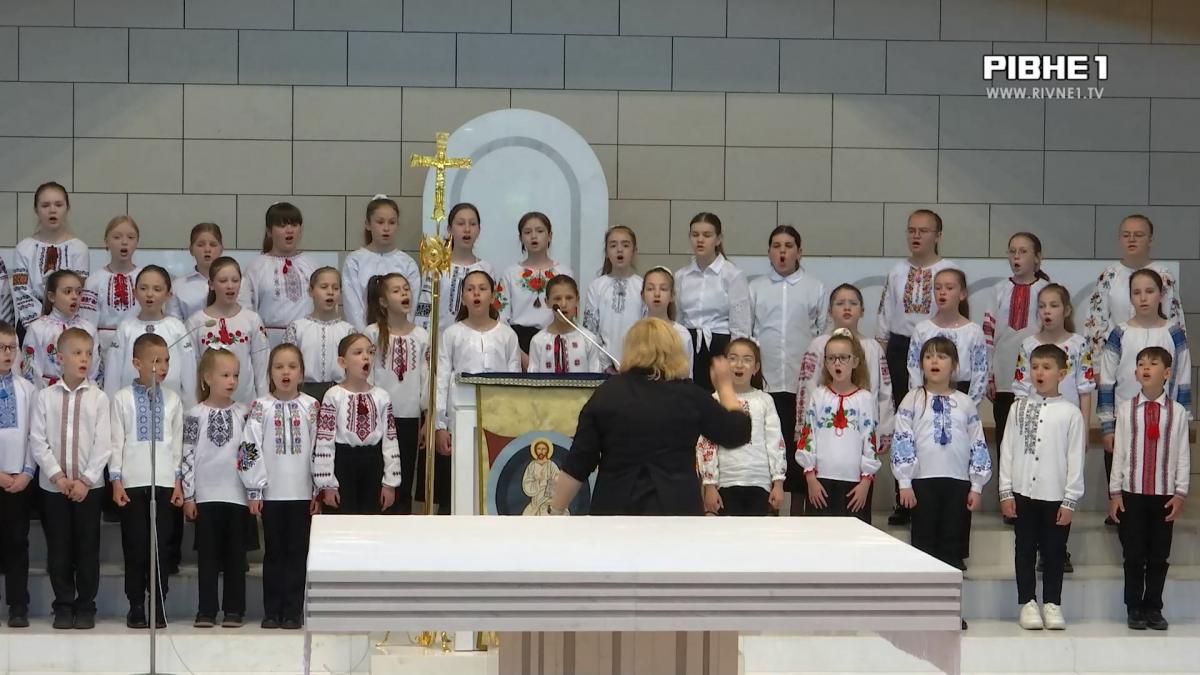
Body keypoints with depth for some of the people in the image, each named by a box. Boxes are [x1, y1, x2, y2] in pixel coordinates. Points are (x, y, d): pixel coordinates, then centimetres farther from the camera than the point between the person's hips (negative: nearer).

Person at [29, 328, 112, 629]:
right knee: (58, 549, 5)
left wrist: (85, 480, -11)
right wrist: (57, 475, -12)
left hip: (89, 485, -1)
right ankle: (63, 606, 15)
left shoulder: (98, 398, -2)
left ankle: (86, 606, 13)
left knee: (88, 548, 3)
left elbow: (103, 444, -5)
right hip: (53, 485, 1)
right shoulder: (45, 397, 0)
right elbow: (37, 441, -3)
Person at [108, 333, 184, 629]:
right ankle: (136, 606, 9)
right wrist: (116, 480, -3)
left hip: (164, 482, 2)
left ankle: (158, 606, 9)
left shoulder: (172, 400, 7)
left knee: (161, 546, 2)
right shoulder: (123, 398, 0)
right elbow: (116, 441, 1)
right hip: (132, 482, -2)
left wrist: (178, 481, 6)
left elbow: (177, 443, 10)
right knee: (135, 546, 1)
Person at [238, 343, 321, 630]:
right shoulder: (260, 407, 0)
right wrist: (254, 489, -6)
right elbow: (250, 449, -2)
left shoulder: (311, 406, 2)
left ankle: (293, 611, 9)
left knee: (297, 552, 3)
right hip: (271, 493, 0)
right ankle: (272, 611, 12)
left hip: (302, 492, 0)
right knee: (274, 552, 6)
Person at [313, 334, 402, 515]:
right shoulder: (334, 396, -7)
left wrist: (390, 482, 1)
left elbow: (390, 441, 4)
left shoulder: (381, 397, 4)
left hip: (372, 463, 3)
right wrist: (327, 485, -11)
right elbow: (324, 442, -8)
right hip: (343, 462, -3)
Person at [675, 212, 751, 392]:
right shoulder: (681, 276, 9)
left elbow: (741, 328, -6)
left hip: (720, 350, -4)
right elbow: (676, 321, 14)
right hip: (688, 350, 4)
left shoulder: (733, 275, -4)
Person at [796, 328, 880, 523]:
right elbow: (807, 436, 4)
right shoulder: (818, 396, 6)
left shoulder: (865, 398, 3)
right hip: (821, 479, 1)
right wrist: (810, 477, -2)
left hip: (856, 481, -1)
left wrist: (866, 480, -3)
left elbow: (871, 441, 2)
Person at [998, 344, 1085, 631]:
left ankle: (1052, 603, 15)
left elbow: (1076, 459, -2)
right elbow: (1007, 449, 5)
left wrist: (1070, 500, -5)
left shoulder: (1070, 413, -2)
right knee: (1025, 549, 7)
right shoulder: (1020, 408, 4)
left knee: (1054, 551, 6)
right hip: (1024, 492, 2)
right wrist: (1006, 492, 0)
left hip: (1056, 496, -2)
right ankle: (1027, 603, 15)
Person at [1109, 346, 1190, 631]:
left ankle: (1153, 608, 17)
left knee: (1159, 556, 6)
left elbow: (1183, 456, 2)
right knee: (1133, 555, 4)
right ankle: (1134, 609, 14)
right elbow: (1118, 452, 2)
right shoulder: (1126, 409, 1)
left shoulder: (1177, 412, 1)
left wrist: (1180, 493, -3)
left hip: (1164, 495, 0)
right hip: (1131, 493, 0)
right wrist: (1115, 492, -1)